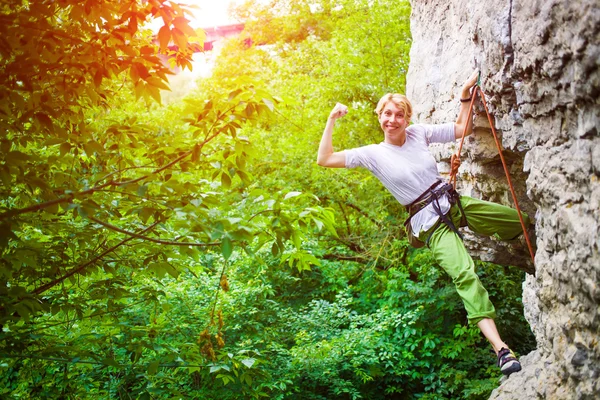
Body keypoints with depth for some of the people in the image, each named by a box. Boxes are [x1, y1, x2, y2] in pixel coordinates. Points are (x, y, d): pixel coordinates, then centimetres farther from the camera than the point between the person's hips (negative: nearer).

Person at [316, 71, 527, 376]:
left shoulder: (419, 133, 5)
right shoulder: (373, 154, -3)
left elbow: (462, 129, 13)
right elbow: (324, 160, -8)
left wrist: (465, 96, 4)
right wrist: (331, 121, -11)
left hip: (454, 202, 5)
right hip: (431, 224, -5)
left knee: (521, 222, 6)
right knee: (464, 275, -26)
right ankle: (500, 348, -32)